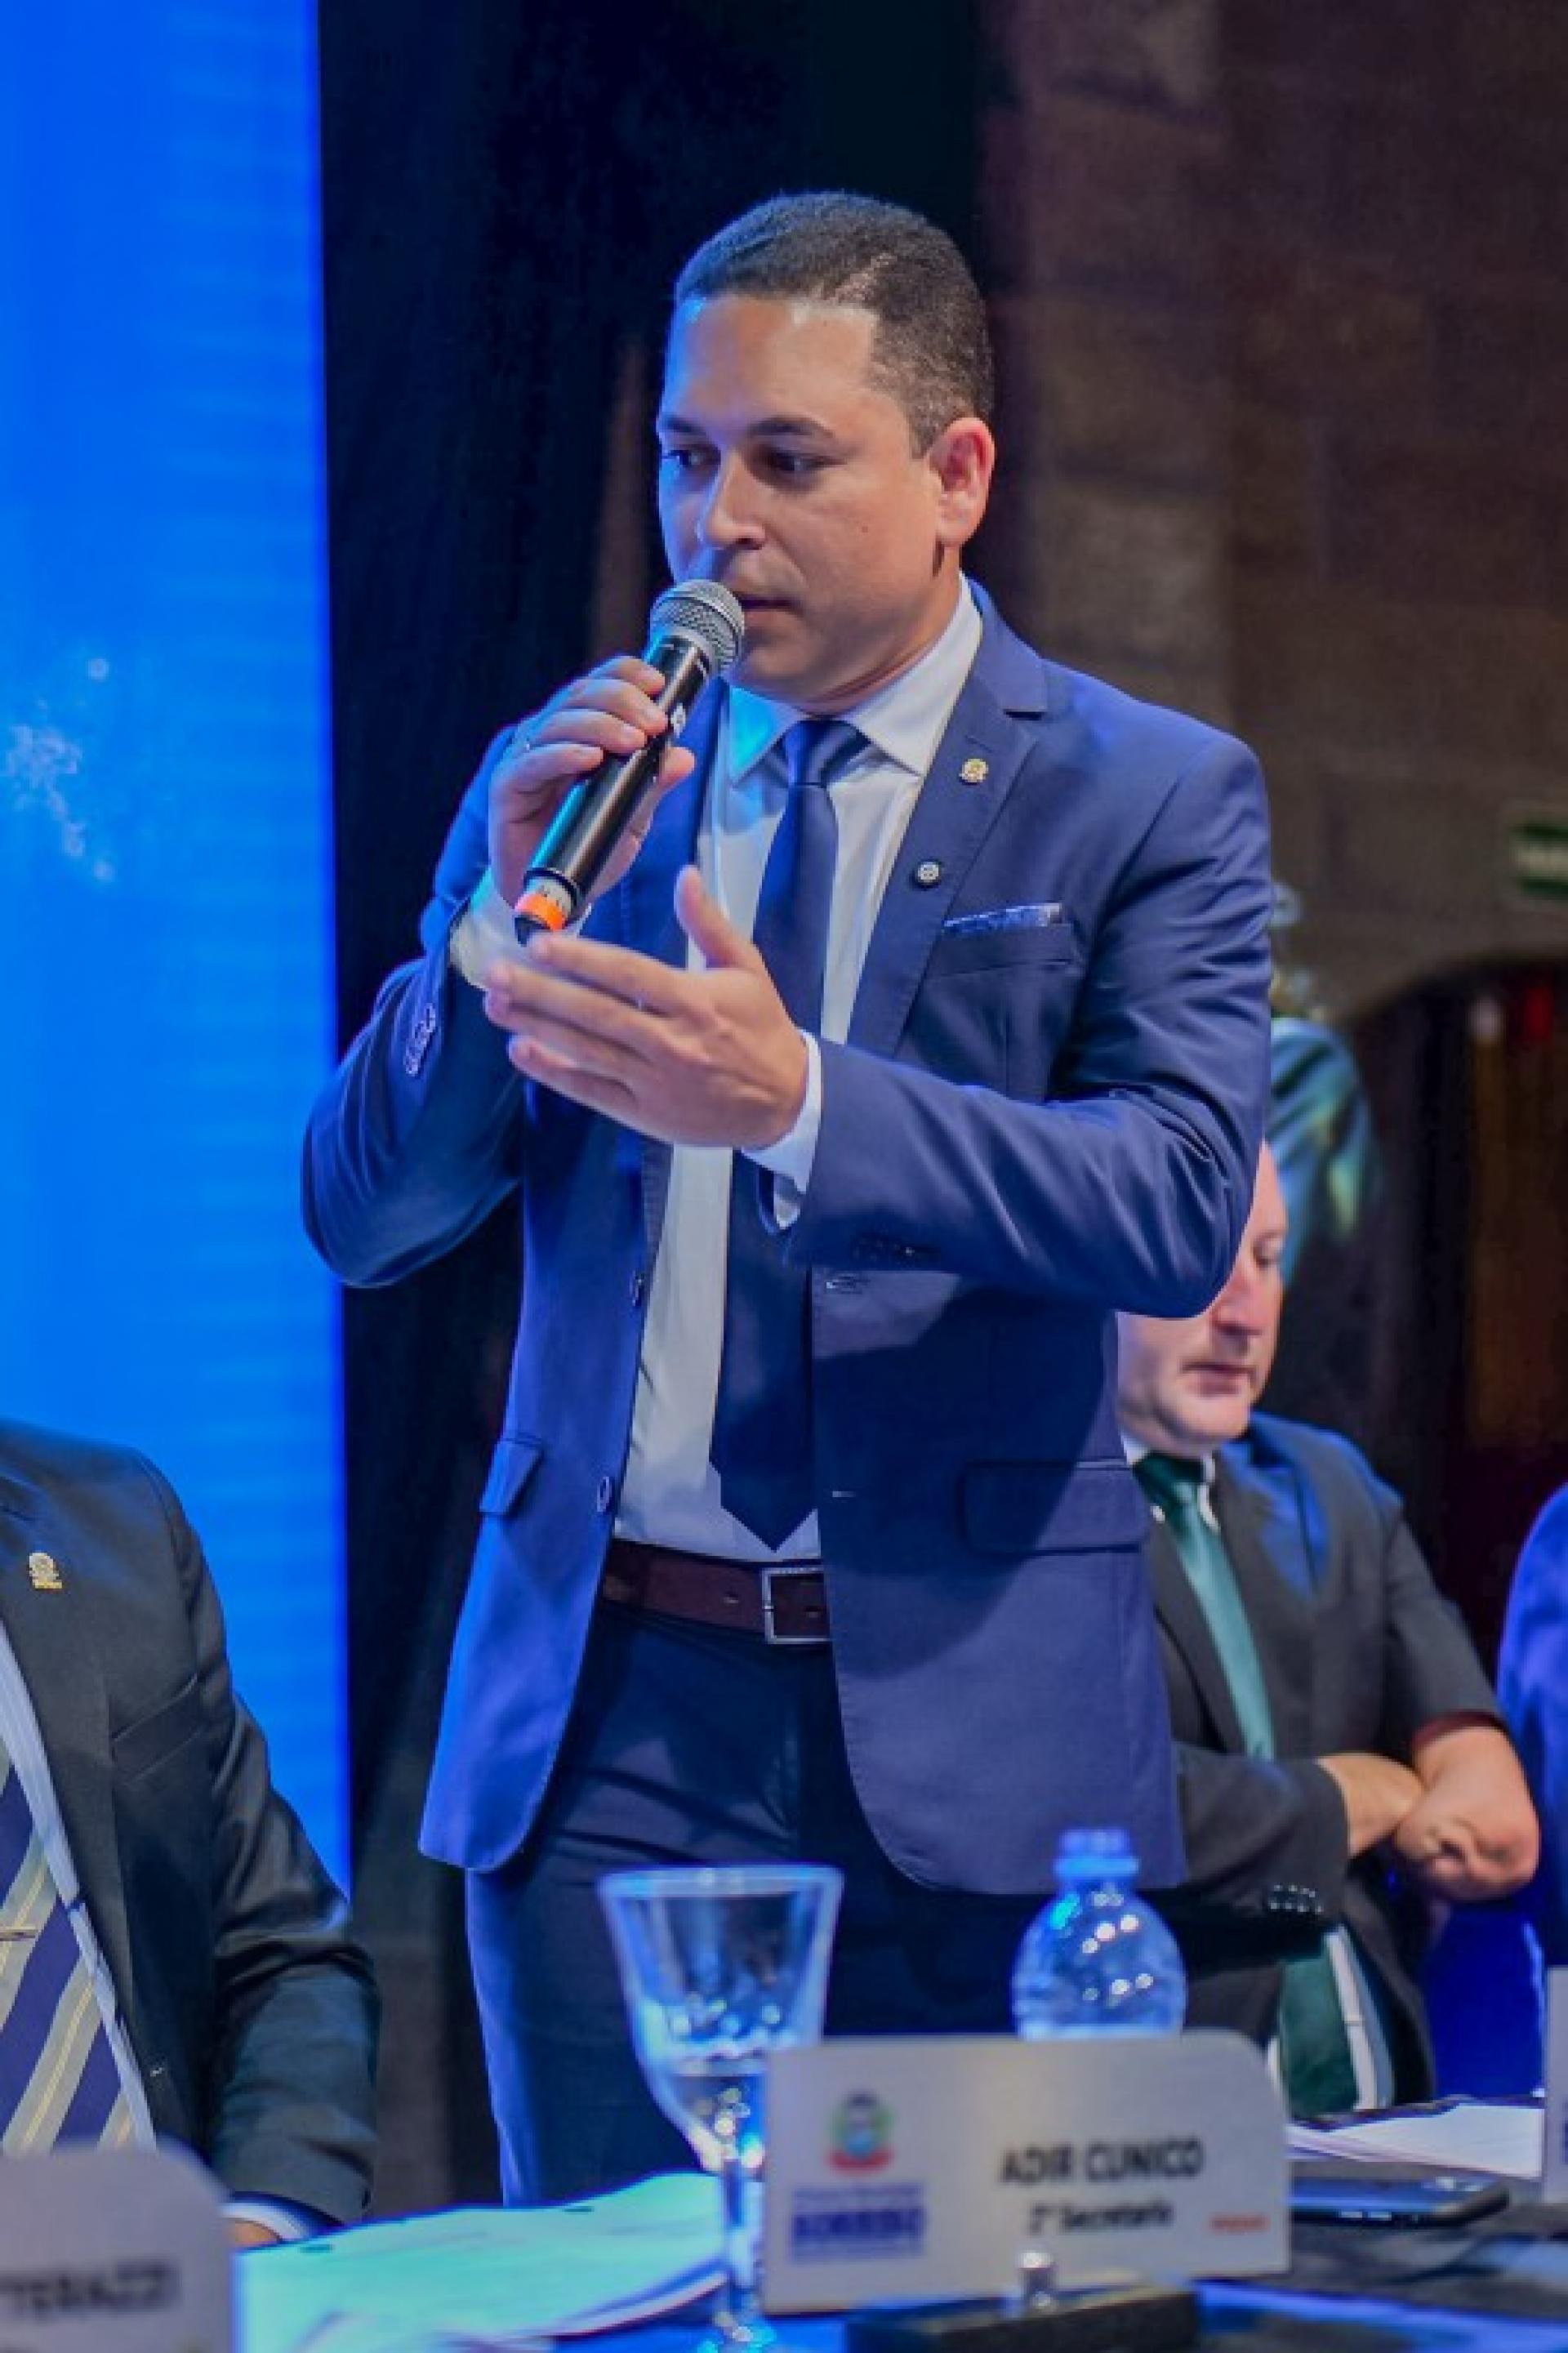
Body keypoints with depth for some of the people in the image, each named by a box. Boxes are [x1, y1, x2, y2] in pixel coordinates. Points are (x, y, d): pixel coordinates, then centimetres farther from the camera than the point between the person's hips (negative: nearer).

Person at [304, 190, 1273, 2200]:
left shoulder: (1152, 799, 2)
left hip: (962, 1723, -2)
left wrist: (796, 1098, -28)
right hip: (604, 1728, 2)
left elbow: (1181, 1206, -14)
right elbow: (362, 1219, 7)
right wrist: (505, 916, -10)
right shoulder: (564, 785, 11)